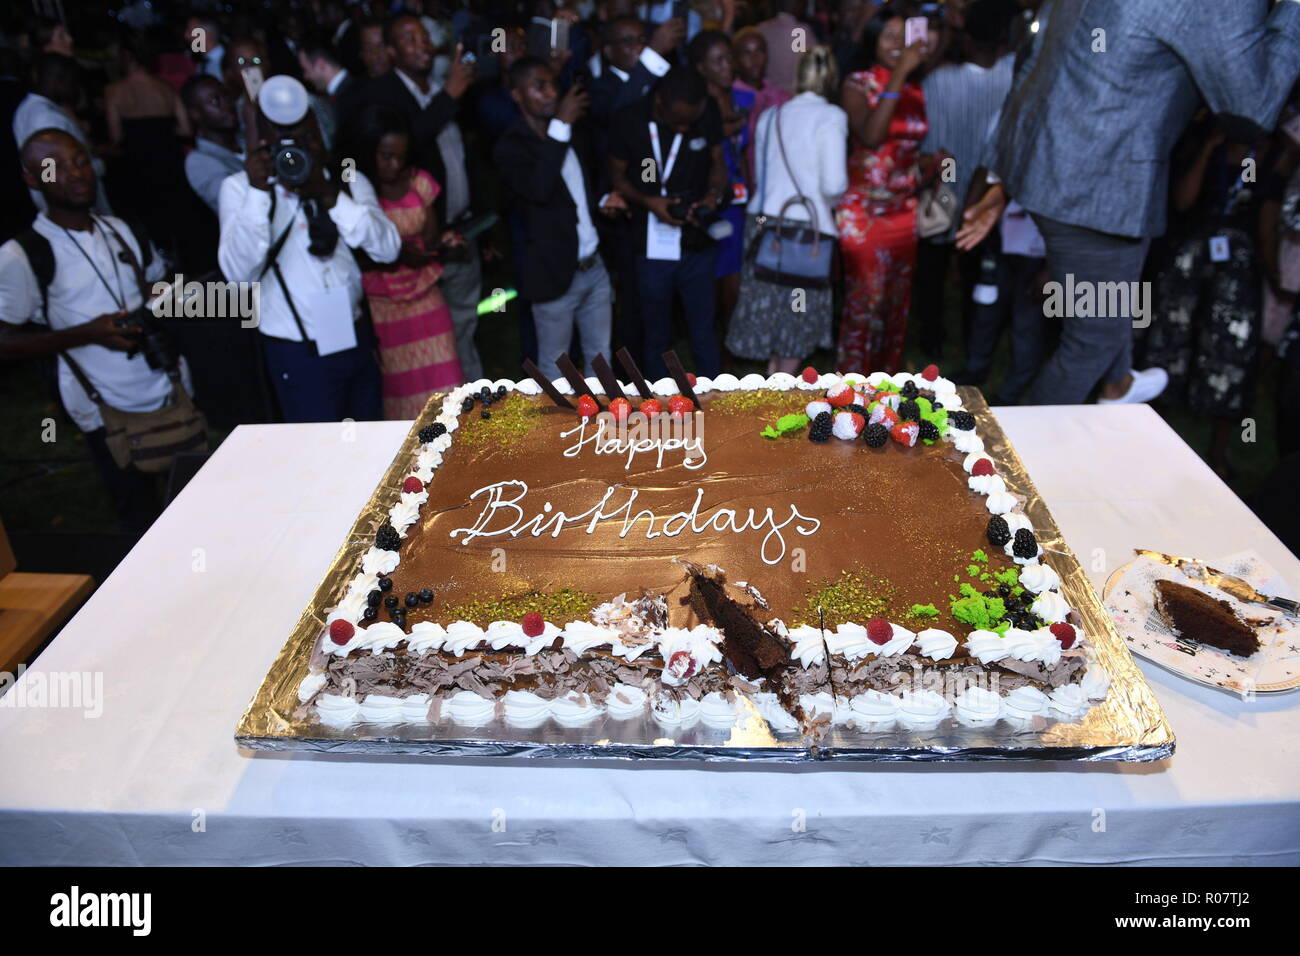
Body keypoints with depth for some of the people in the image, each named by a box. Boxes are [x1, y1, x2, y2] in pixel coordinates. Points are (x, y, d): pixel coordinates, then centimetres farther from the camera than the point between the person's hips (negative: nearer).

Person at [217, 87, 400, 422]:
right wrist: (258, 193, -28)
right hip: (297, 353, -4)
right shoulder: (240, 187, -6)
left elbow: (388, 249, -9)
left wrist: (329, 196, -20)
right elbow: (238, 272, -20)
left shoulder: (348, 180, 5)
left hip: (355, 337, 4)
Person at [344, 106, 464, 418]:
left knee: (440, 387, 2)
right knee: (392, 394, 4)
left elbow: (430, 237, 8)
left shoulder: (418, 181, 3)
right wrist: (394, 255, -24)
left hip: (424, 299, 4)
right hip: (376, 308, -4)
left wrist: (445, 243, -15)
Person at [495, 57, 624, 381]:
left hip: (594, 267, 6)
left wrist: (603, 202, 2)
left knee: (600, 357, 17)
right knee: (555, 368, 8)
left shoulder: (575, 134, 9)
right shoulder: (511, 148, -11)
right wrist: (560, 126, -27)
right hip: (555, 276, -6)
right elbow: (539, 190, -31)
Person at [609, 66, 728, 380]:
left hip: (698, 245, 1)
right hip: (652, 245, 0)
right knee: (657, 334, 15)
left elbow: (717, 162, 6)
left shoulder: (708, 113, -7)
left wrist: (714, 194, -16)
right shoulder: (630, 120, -11)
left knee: (703, 331, 9)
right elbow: (617, 175, -1)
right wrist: (649, 202, -18)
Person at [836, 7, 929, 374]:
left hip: (904, 211, 5)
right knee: (864, 303, -6)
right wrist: (898, 75, -23)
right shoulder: (858, 84, -4)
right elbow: (870, 136, -22)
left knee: (897, 303, 10)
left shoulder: (915, 88, 9)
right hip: (864, 210, -5)